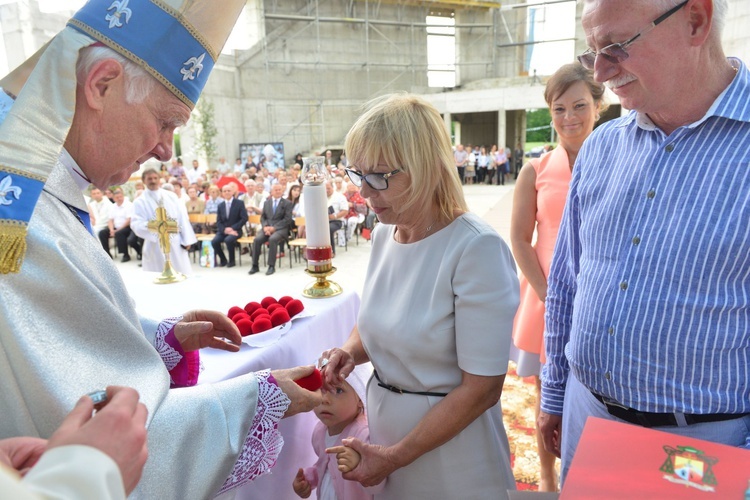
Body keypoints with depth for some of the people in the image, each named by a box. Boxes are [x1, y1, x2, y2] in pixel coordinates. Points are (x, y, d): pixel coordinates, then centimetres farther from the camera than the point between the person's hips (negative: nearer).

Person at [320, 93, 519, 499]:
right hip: (383, 427, 6)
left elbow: (482, 389, -21)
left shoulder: (476, 248, -23)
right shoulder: (383, 234, -2)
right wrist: (351, 351, -8)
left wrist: (395, 458, -17)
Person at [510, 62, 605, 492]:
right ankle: (547, 477, 35)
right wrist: (549, 295, -8)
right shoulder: (536, 171, -1)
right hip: (548, 301, 1)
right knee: (549, 397, 14)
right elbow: (519, 240, -1)